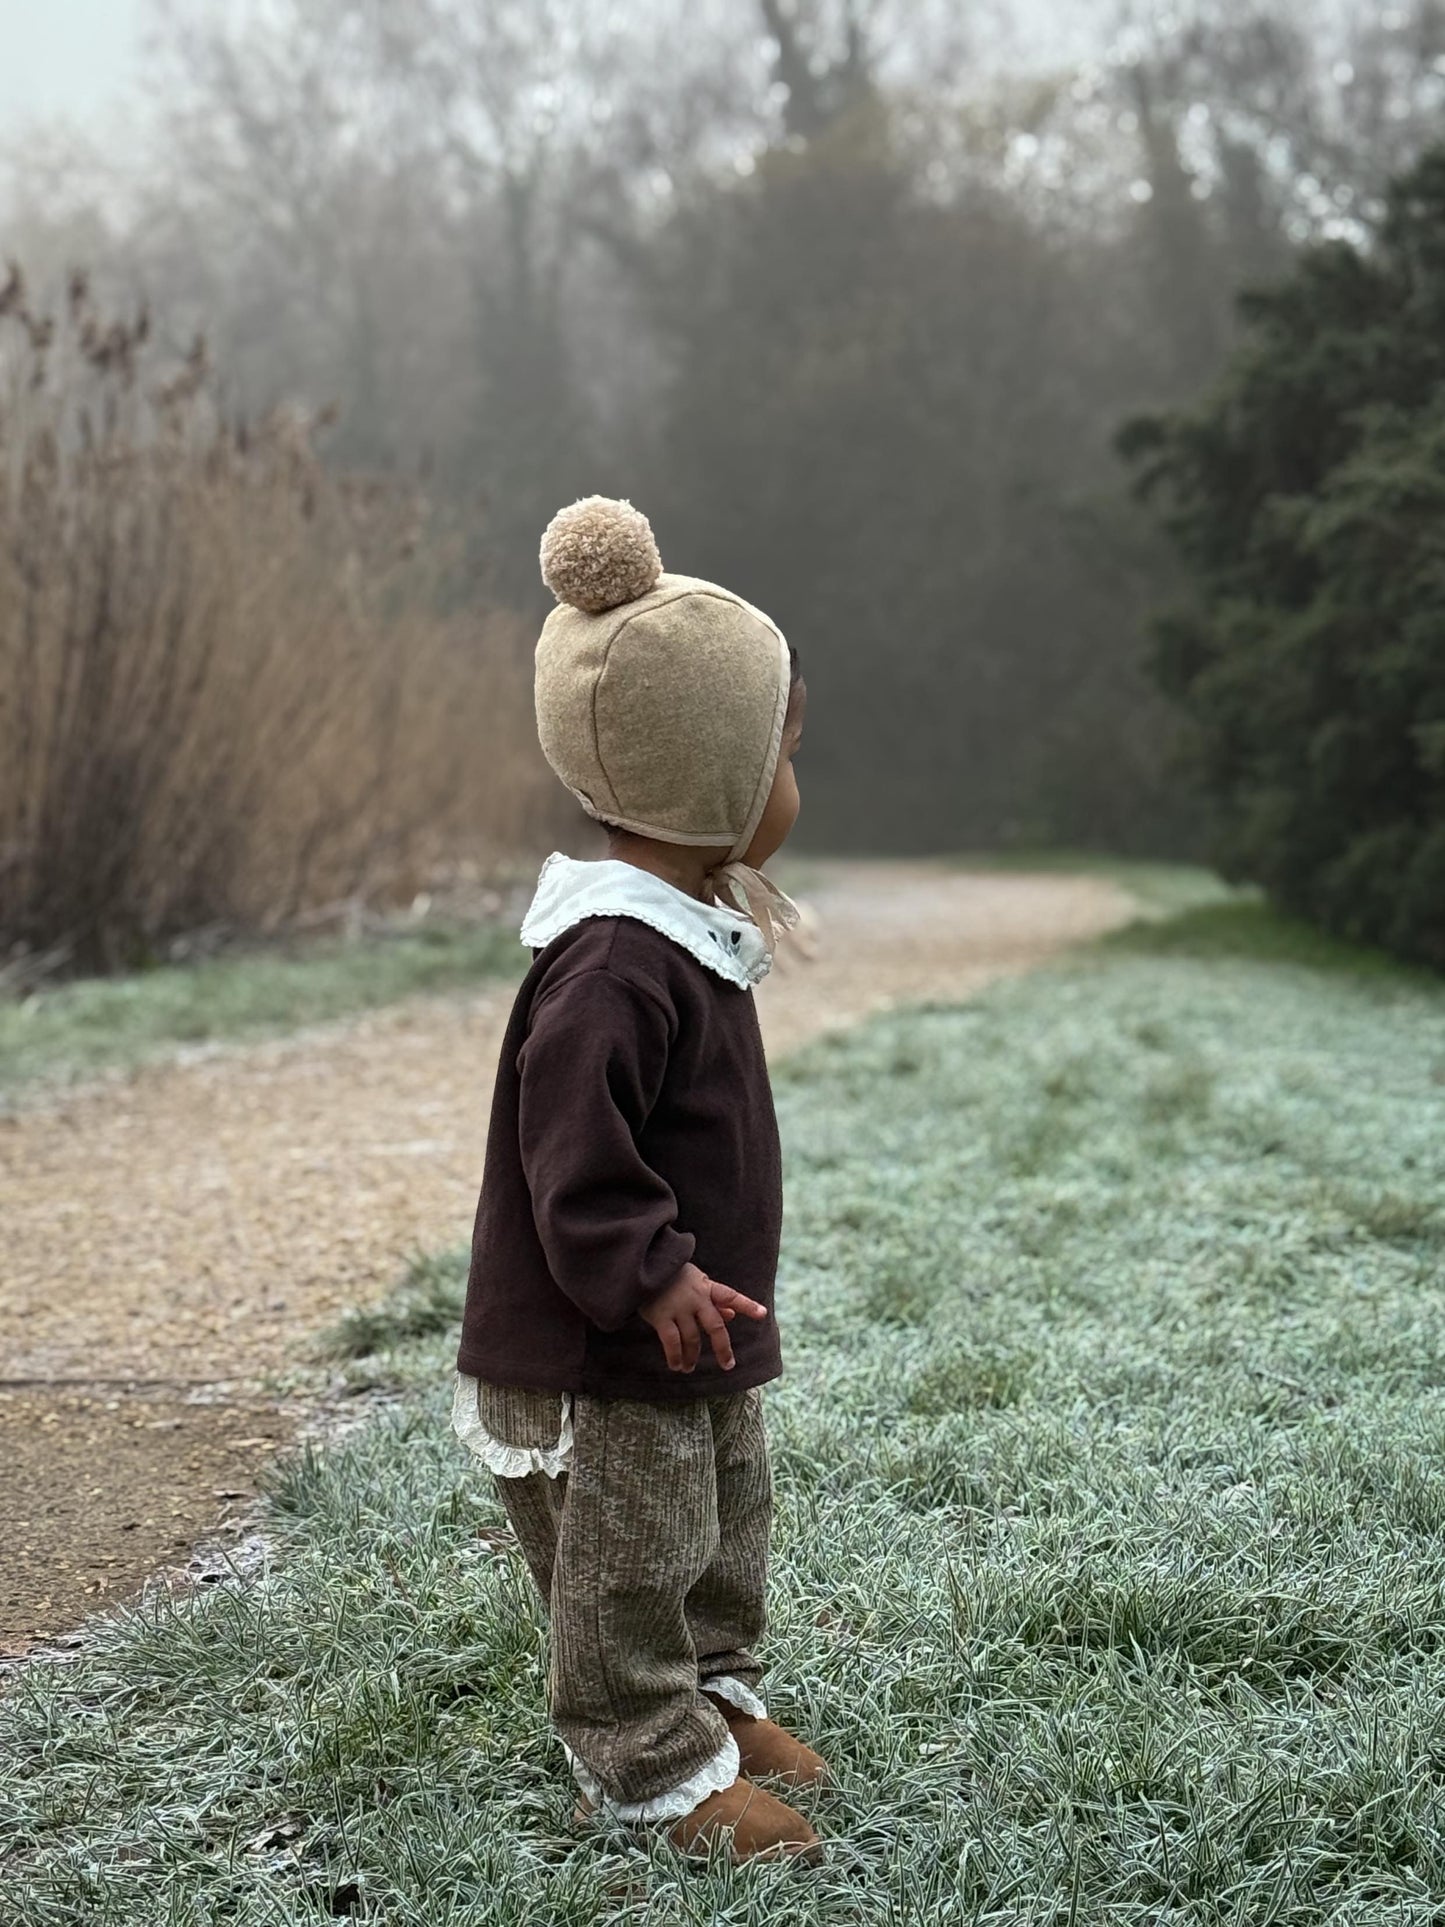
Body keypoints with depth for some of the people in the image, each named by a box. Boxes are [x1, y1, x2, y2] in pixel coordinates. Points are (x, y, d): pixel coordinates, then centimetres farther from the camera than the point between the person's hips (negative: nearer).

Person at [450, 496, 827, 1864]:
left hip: (699, 1336, 10)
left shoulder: (691, 927, 6)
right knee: (631, 1556, 6)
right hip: (608, 1357, -10)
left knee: (724, 1527, 23)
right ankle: (659, 1771, 19)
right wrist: (646, 1274, -27)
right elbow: (573, 1139, -30)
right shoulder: (615, 960, -28)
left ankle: (717, 1695, 40)